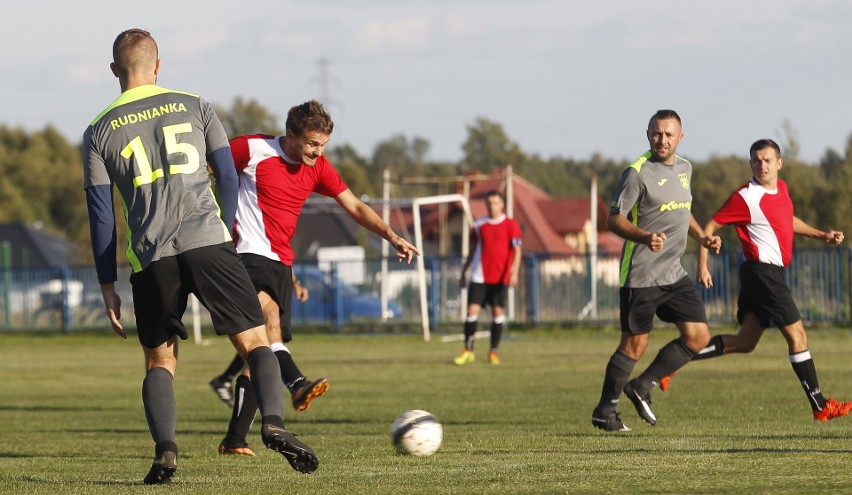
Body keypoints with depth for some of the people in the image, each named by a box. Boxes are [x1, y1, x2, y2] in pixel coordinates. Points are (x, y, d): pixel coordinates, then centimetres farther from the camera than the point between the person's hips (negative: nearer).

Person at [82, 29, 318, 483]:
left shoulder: (99, 132, 10)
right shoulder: (194, 107, 11)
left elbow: (100, 214, 8)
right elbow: (227, 177, 11)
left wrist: (107, 287, 12)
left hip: (151, 257, 1)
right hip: (208, 242, -1)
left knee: (159, 362, 13)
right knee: (255, 341, 3)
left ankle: (165, 450, -8)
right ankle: (274, 422, -21)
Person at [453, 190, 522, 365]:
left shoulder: (511, 225, -1)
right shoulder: (480, 225, 8)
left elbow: (517, 251, -5)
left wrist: (514, 272, -18)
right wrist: (464, 271, 18)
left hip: (501, 277, -2)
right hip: (479, 276, 2)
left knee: (498, 312, 0)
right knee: (472, 310, -7)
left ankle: (493, 351, 11)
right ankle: (468, 351, 3)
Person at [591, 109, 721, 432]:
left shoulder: (684, 169, 11)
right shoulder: (637, 173, -12)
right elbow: (613, 219, -13)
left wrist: (702, 237, 13)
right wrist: (644, 237, -29)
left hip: (673, 273, 7)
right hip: (639, 275, -7)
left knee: (698, 335, 0)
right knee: (634, 344, -3)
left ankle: (642, 387, 13)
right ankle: (605, 411, 12)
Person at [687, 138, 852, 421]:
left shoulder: (781, 189, 12)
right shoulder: (746, 198, -14)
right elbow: (710, 228, -9)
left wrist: (821, 235, 23)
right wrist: (702, 267, -14)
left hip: (770, 274, 9)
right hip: (764, 272, -9)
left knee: (745, 342, 12)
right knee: (797, 335, -7)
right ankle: (820, 406, -2)